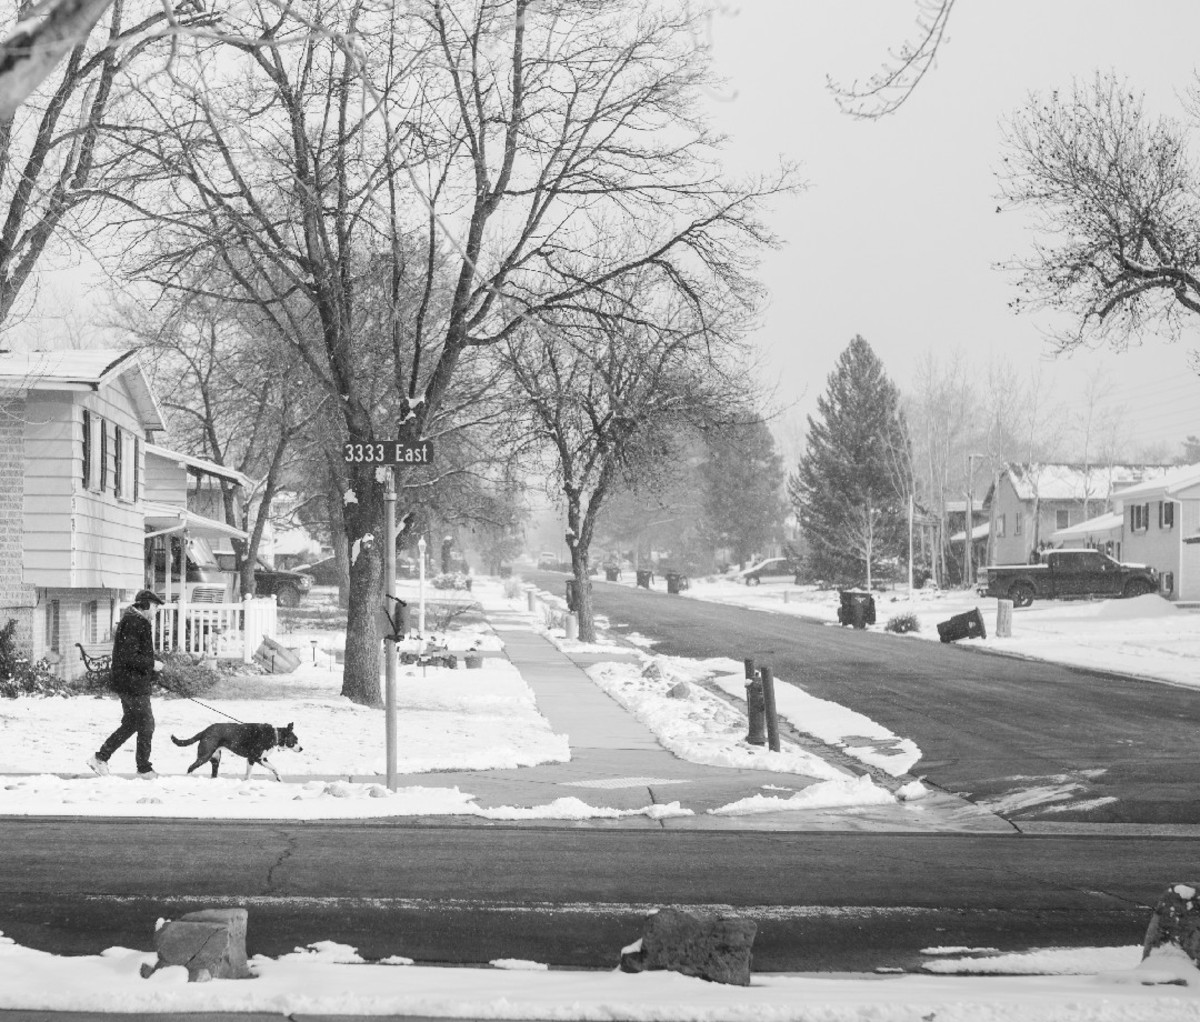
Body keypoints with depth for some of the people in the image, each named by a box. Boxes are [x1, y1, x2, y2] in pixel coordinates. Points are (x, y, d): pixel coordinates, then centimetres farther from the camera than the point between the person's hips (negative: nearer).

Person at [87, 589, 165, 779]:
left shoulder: (131, 620, 15)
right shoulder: (134, 623, -19)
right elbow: (129, 657, -25)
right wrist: (152, 664, -16)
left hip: (127, 683, 11)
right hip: (134, 684, -11)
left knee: (130, 724, 17)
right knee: (146, 725, -1)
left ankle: (100, 758, 17)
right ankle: (144, 769, 9)